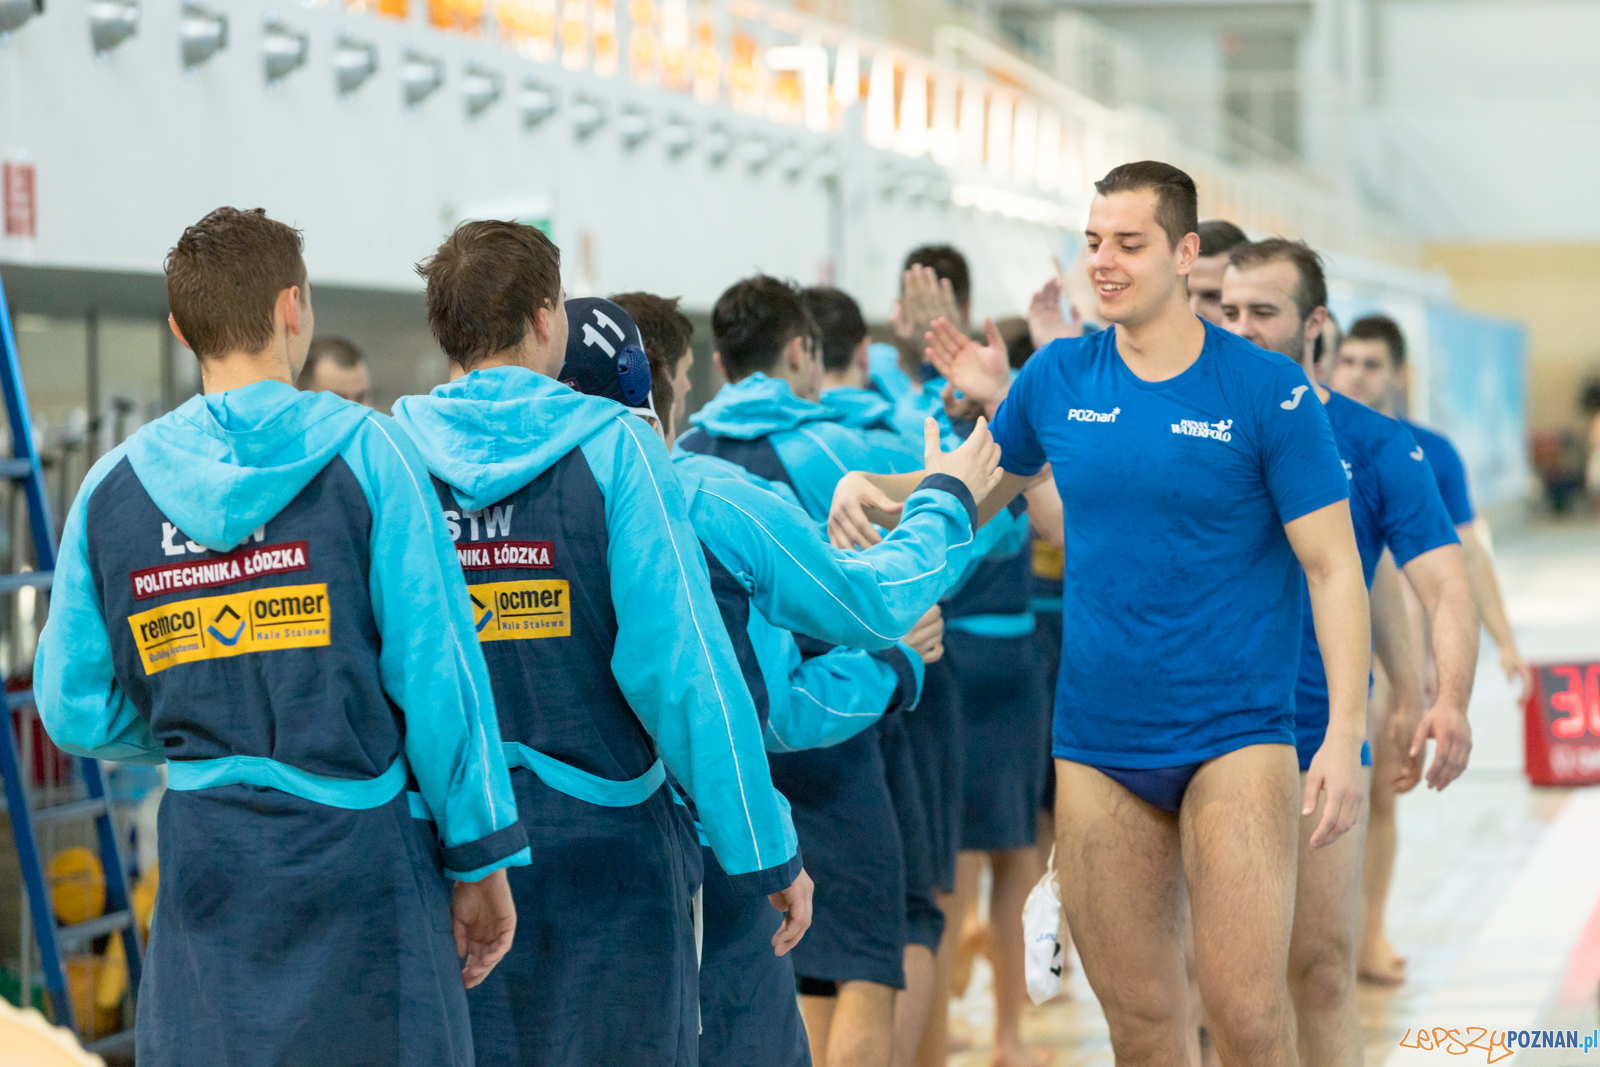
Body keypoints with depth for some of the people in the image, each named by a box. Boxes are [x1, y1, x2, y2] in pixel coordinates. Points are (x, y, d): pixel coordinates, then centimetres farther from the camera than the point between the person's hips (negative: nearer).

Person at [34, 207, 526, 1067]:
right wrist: (480, 861, 0)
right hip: (356, 850, -3)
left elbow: (77, 714, 7)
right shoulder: (363, 455, -6)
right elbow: (436, 674, -8)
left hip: (205, 862, 4)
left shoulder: (113, 486, 4)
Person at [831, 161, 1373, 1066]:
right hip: (1098, 744, 4)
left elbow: (1334, 567, -7)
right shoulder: (1058, 378, 4)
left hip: (1234, 734, -4)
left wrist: (1346, 735, -15)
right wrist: (873, 487, -2)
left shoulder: (1267, 389, -7)